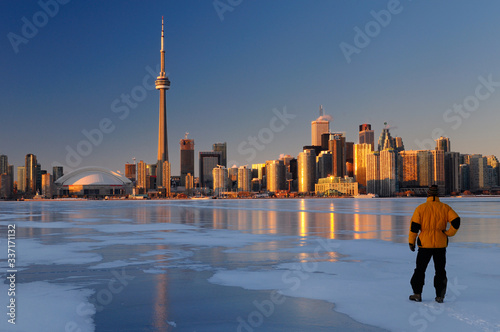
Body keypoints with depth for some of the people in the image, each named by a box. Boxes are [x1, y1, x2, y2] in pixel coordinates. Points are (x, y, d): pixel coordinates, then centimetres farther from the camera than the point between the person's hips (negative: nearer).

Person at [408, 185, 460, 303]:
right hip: (441, 244, 2)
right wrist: (448, 233, 3)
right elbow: (456, 221, -9)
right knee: (440, 270, 12)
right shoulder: (445, 207, 0)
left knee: (420, 269, 11)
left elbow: (414, 226, -7)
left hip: (425, 244, -1)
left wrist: (411, 242, 1)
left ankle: (417, 293, 12)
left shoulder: (421, 208, -4)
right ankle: (439, 296, 12)